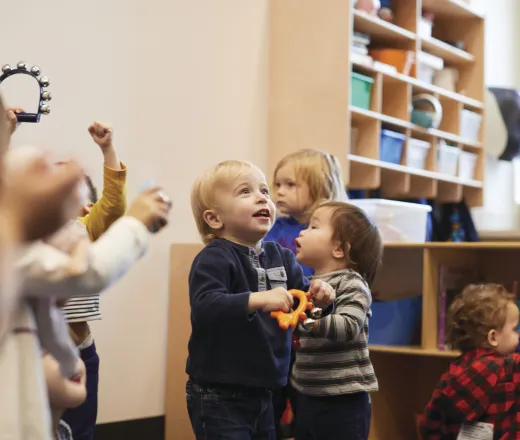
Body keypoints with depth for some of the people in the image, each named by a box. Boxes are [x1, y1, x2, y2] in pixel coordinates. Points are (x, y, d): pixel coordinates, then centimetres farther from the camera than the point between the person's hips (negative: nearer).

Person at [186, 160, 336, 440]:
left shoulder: (280, 256, 6)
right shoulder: (214, 258, -16)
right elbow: (204, 307, -30)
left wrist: (319, 295, -9)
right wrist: (258, 299, -40)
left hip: (262, 392, 8)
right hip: (219, 395, -7)